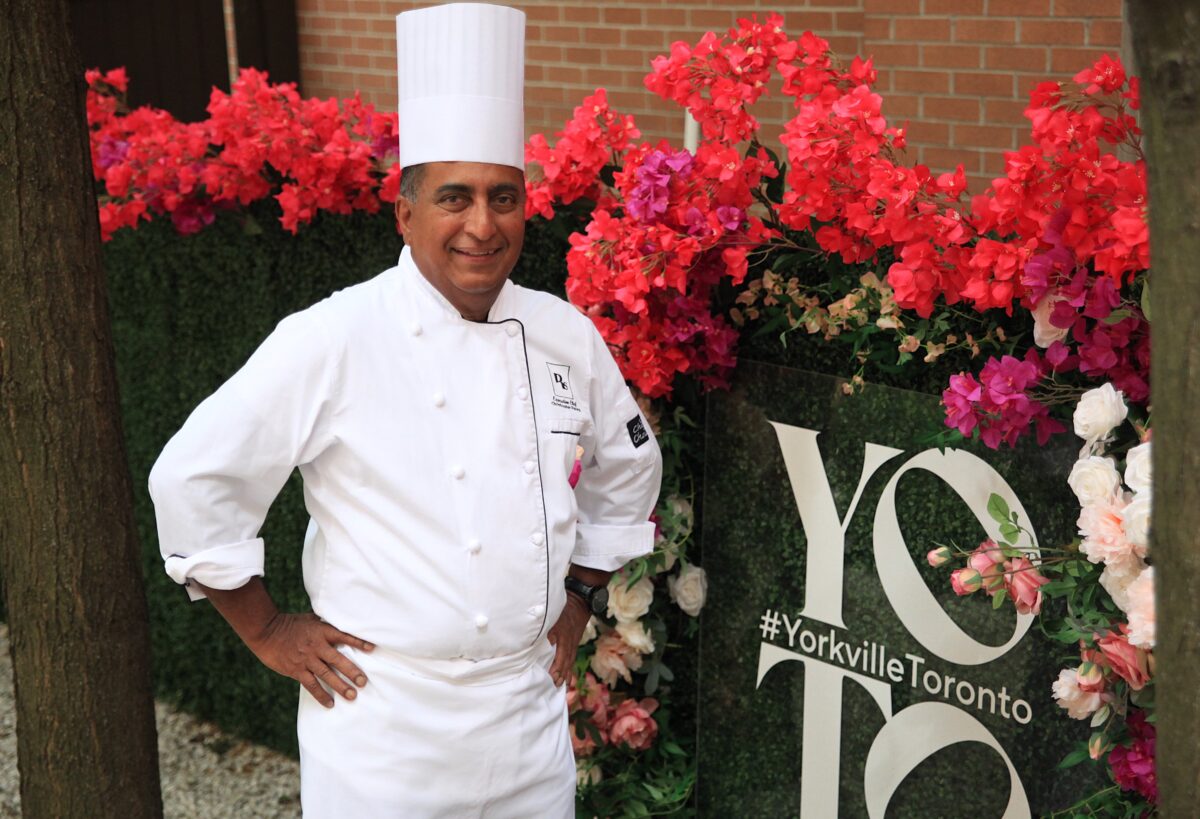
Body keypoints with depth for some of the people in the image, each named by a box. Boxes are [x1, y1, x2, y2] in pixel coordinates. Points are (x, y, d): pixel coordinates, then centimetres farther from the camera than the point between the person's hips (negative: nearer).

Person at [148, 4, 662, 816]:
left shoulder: (565, 336, 1)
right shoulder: (333, 339, -15)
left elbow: (629, 466, 18)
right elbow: (192, 479, -11)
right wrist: (264, 627, -6)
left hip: (529, 710, 5)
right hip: (382, 717, -4)